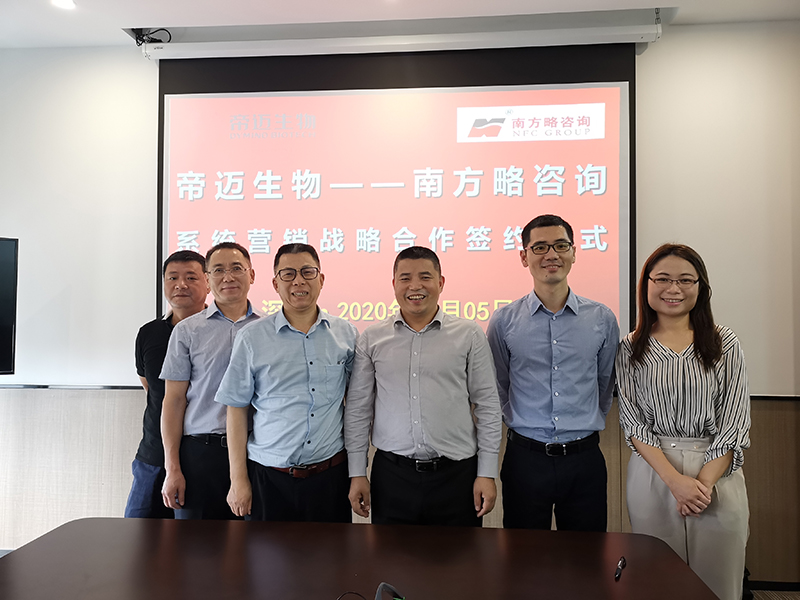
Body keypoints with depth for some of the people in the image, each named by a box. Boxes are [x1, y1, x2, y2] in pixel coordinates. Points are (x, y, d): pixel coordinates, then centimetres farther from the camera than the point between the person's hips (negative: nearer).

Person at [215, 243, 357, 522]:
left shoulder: (346, 334, 3)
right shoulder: (251, 339, -1)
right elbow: (236, 411, 1)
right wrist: (238, 480, -1)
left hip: (331, 475, 1)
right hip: (269, 478, -1)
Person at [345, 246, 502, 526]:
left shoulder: (469, 335, 1)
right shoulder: (372, 338, 4)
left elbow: (487, 407, 2)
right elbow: (357, 408, 6)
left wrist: (487, 474, -1)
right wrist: (357, 474, 4)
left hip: (456, 473, -1)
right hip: (391, 475, 1)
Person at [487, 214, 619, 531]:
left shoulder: (602, 318, 2)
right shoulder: (504, 321, -2)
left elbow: (606, 384, 15)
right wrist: (522, 424, 8)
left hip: (585, 460, 1)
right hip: (525, 458, -1)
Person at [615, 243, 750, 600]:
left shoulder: (725, 345, 1)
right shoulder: (631, 349, 1)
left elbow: (735, 422, -2)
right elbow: (633, 423, -3)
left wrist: (704, 481, -12)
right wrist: (676, 480, -13)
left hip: (718, 474, 0)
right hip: (653, 474, 0)